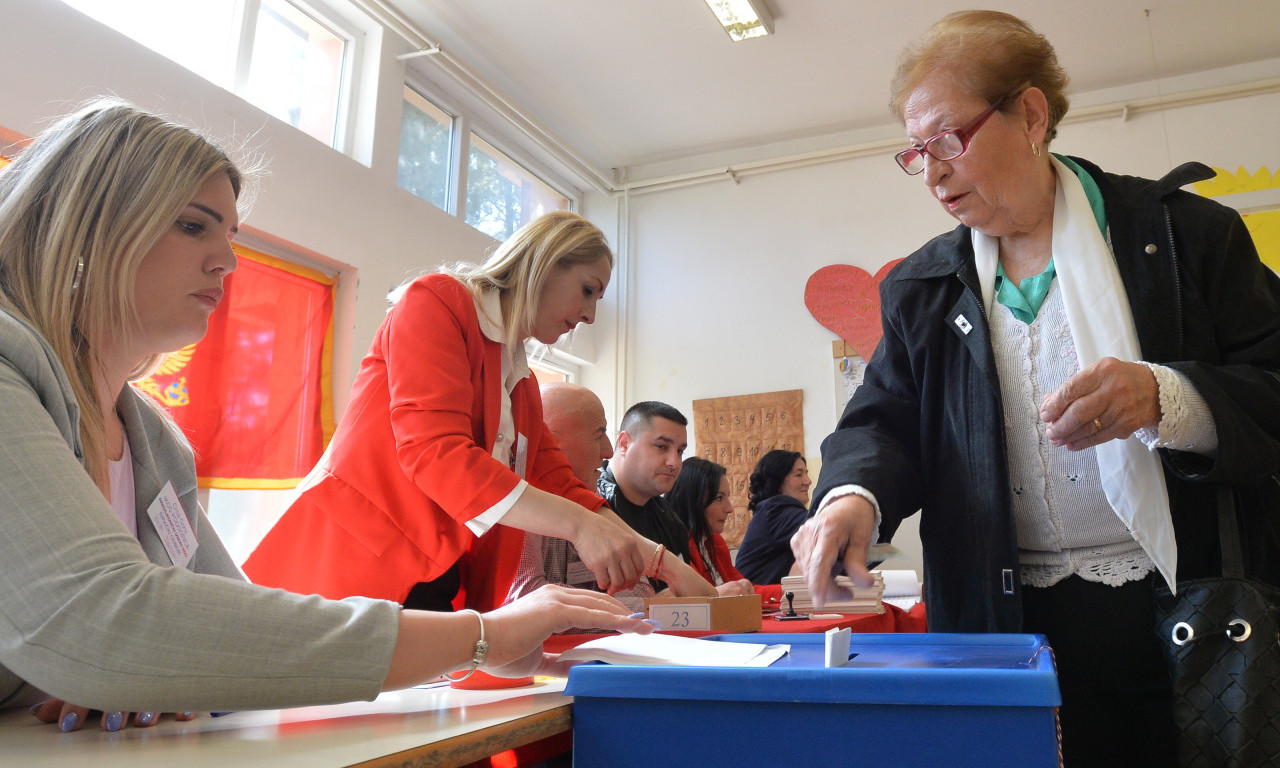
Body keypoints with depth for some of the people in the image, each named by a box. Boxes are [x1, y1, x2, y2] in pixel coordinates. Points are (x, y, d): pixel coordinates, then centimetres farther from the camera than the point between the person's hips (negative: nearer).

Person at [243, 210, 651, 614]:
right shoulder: (437, 300, -6)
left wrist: (649, 556, 1)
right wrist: (579, 524, -24)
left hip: (442, 589, 7)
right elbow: (433, 452, -19)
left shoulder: (523, 382, 20)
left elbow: (558, 481, 13)